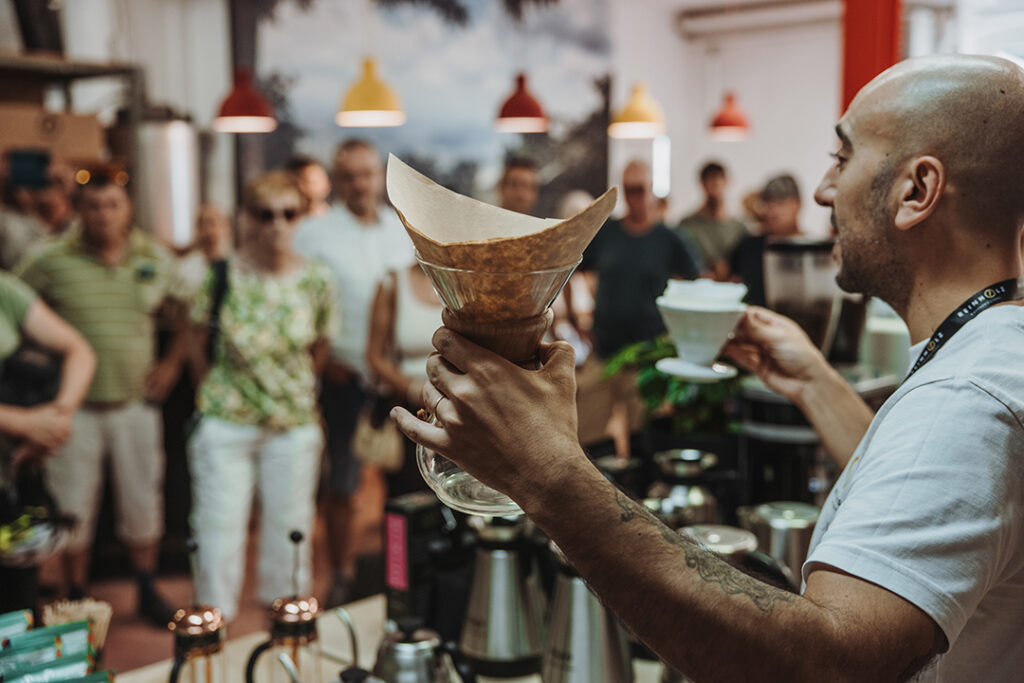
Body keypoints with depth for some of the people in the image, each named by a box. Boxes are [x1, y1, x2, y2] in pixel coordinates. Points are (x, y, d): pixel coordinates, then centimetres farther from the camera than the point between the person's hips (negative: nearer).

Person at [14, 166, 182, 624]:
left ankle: (147, 592, 28)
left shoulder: (156, 259, 1)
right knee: (73, 506, 7)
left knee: (143, 501, 10)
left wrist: (172, 361, 5)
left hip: (136, 402, 2)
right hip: (75, 404, -1)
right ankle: (77, 598, 25)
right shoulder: (52, 259, -6)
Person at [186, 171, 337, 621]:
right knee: (219, 526, 3)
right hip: (225, 421, -2)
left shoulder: (317, 280, -4)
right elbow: (198, 344, 3)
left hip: (295, 423, 2)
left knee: (290, 525, 12)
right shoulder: (221, 277, -9)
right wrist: (224, 389, 10)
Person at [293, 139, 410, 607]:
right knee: (342, 483, 5)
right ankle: (343, 575, 19)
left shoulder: (406, 231, 9)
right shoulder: (314, 234, -2)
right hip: (345, 376, -3)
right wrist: (323, 359, -10)